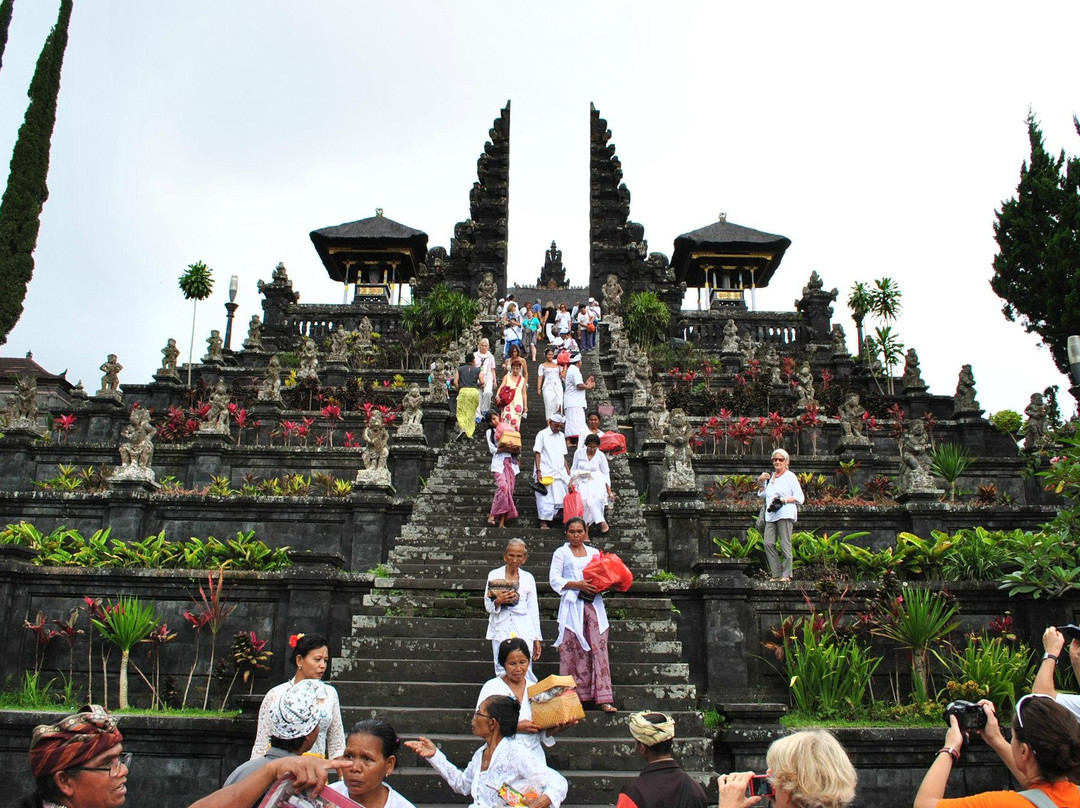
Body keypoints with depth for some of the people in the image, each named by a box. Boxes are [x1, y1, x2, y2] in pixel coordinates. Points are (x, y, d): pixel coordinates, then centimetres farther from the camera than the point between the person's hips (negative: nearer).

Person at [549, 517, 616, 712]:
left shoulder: (594, 552, 18)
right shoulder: (561, 553, 8)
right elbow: (554, 579, -1)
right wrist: (578, 584, -12)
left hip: (594, 603, 2)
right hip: (572, 605, -2)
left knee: (599, 647, -5)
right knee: (572, 649, -3)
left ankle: (604, 698, -7)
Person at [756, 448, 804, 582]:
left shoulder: (790, 476, 3)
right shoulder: (770, 476, 22)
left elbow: (799, 498, -1)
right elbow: (762, 495, 30)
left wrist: (784, 500, -13)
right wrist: (760, 482, 15)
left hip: (785, 514, -6)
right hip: (771, 515, 6)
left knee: (785, 545, -7)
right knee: (768, 543, -5)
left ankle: (786, 575, 0)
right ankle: (776, 574, 1)